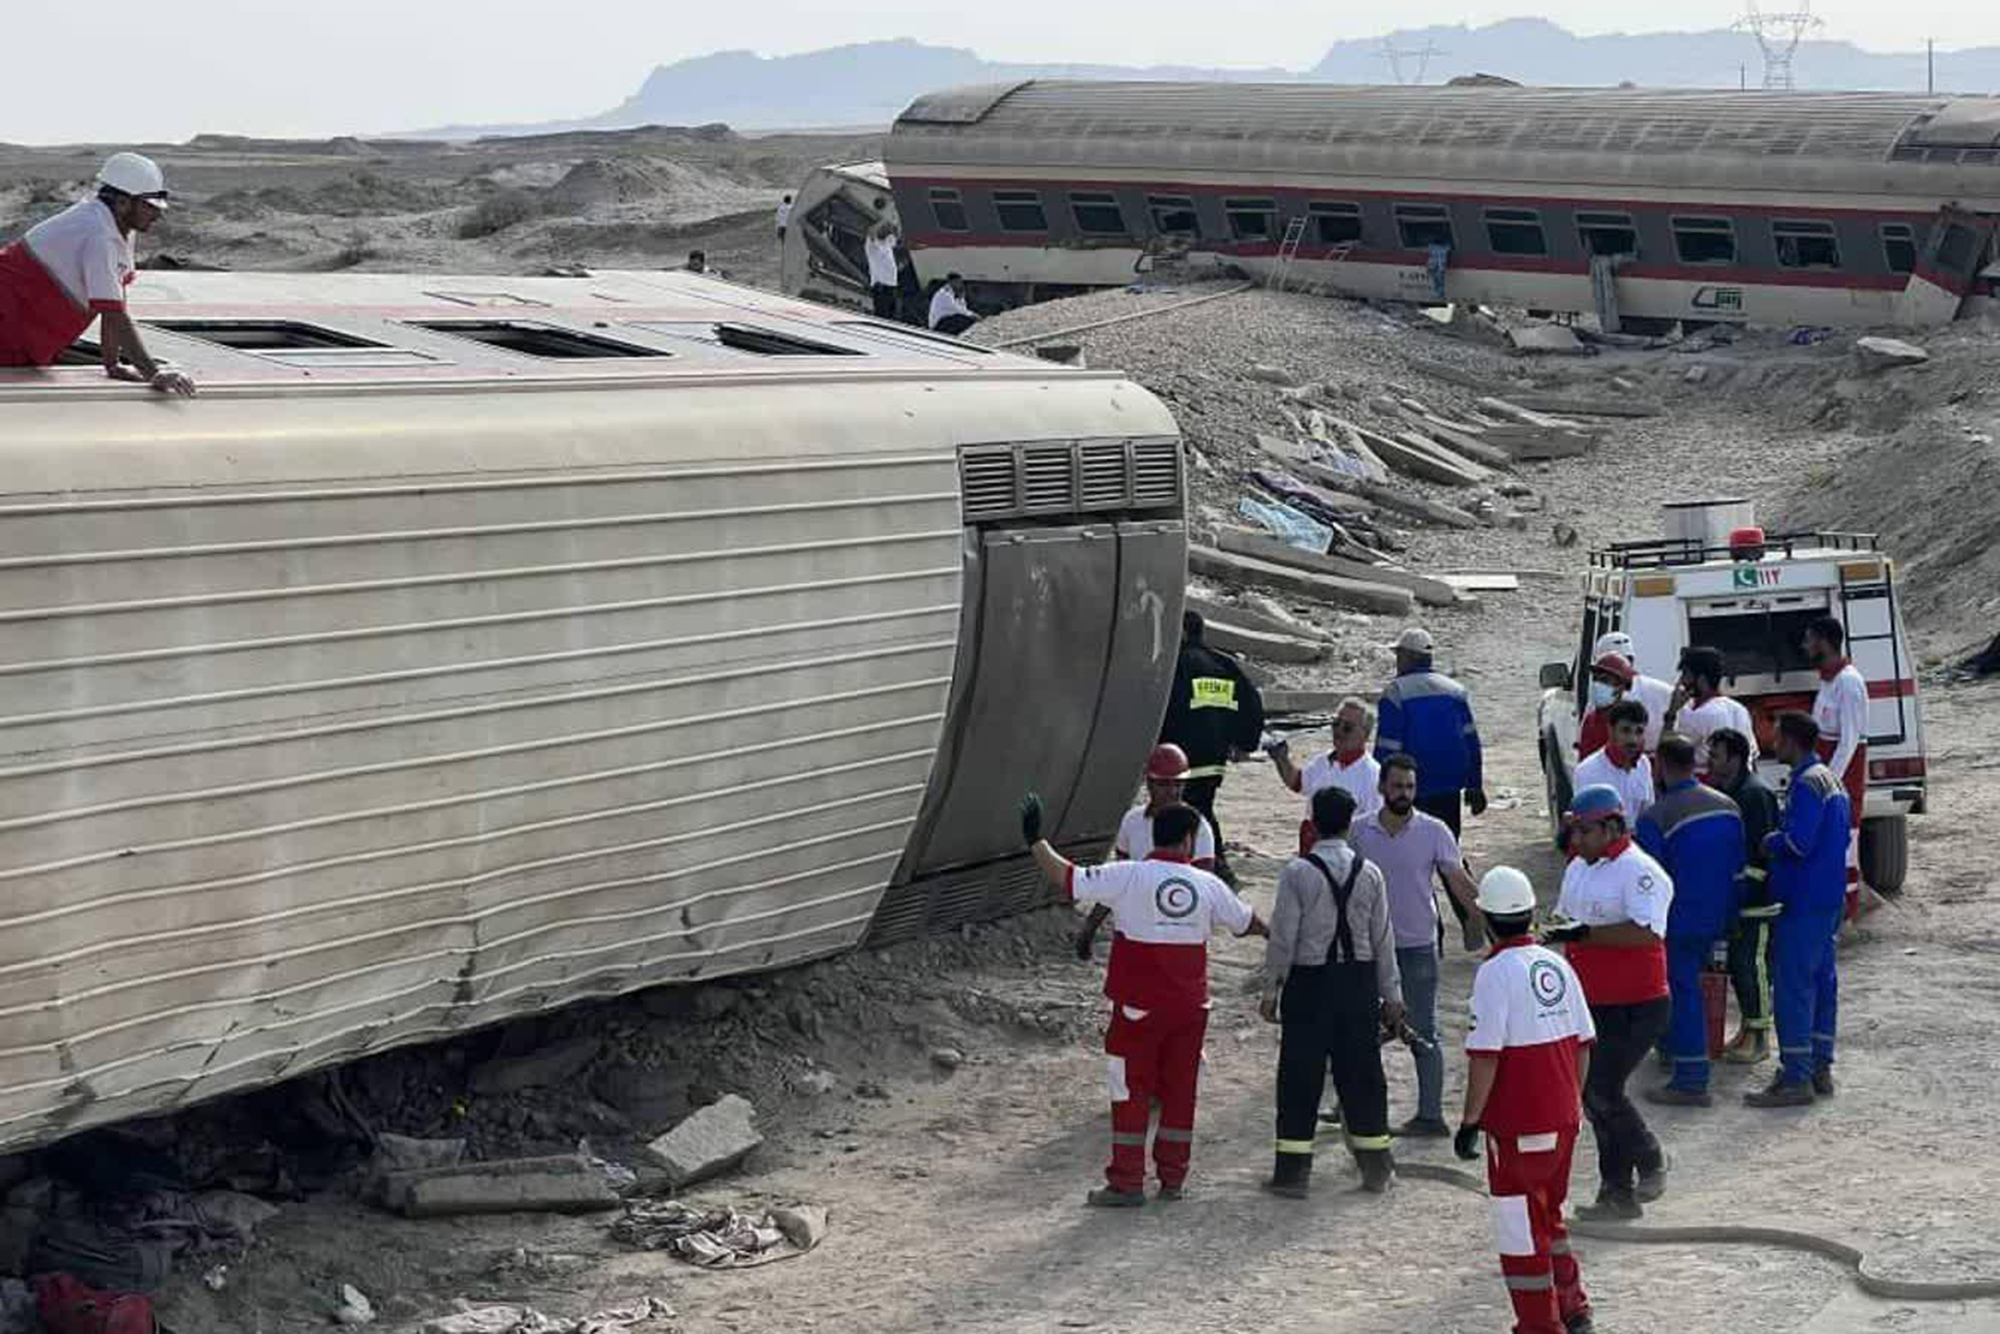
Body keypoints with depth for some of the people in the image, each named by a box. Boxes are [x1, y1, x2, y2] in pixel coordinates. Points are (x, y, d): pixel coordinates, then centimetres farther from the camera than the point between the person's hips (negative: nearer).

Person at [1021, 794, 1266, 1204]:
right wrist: (1274, 933, 40)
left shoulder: (1127, 877, -11)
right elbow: (1247, 921, 17)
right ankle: (1173, 1179, 19)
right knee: (1179, 1091, 13)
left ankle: (1126, 1183, 4)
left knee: (1131, 1092, 3)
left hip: (1139, 1005, -3)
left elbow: (1065, 878, -10)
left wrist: (1035, 840, 5)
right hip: (1190, 1006, 3)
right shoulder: (1208, 885, 1)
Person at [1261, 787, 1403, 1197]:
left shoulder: (1297, 872, -10)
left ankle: (1292, 1171, 4)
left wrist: (1271, 989, -1)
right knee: (1361, 1072, 12)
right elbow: (1383, 939, 4)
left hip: (1310, 982, -3)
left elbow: (1283, 936, -10)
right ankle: (1376, 1168, 18)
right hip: (1359, 980, 3)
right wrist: (1391, 994, 11)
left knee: (1301, 1075, 3)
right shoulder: (1369, 873, 0)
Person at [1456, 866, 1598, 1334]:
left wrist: (1470, 1121, -12)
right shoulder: (1557, 965, 5)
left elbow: (1485, 1058, -19)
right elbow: (1583, 1045, 11)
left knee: (1520, 1227, 3)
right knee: (1548, 1215, 23)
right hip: (1563, 1120, 7)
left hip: (1518, 1127, -7)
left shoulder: (1495, 973, -16)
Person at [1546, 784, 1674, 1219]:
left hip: (1637, 1007, -9)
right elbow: (1568, 922, 26)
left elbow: (1646, 933, -29)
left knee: (1602, 1092, -13)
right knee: (1594, 1096, 10)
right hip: (1592, 1004, 9)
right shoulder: (1578, 868, 12)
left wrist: (1584, 934, -31)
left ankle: (1650, 1162, 11)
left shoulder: (1640, 872, -17)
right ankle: (1618, 1193, 19)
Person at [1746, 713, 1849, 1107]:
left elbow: (1798, 842, -24)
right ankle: (1820, 1069, 20)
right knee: (1822, 981, 14)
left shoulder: (1807, 784, -17)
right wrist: (1780, 842, 15)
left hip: (1803, 903, -10)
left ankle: (1795, 1079, -9)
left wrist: (1770, 842, -5)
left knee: (1793, 987, -8)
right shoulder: (1831, 780, 15)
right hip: (1830, 898, 10)